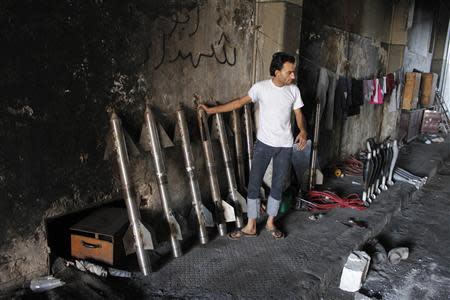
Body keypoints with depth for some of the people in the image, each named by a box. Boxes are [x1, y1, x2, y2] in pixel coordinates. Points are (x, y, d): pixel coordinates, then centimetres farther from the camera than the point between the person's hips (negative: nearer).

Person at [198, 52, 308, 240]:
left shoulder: (294, 90, -3)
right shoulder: (261, 87, -9)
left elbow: (298, 114, 3)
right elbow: (240, 102, -1)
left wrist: (303, 131, -19)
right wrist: (212, 110, -3)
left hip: (285, 146, 1)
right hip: (263, 144, -1)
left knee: (277, 186, 10)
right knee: (254, 184, 0)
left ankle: (270, 223, 27)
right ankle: (250, 226, 13)